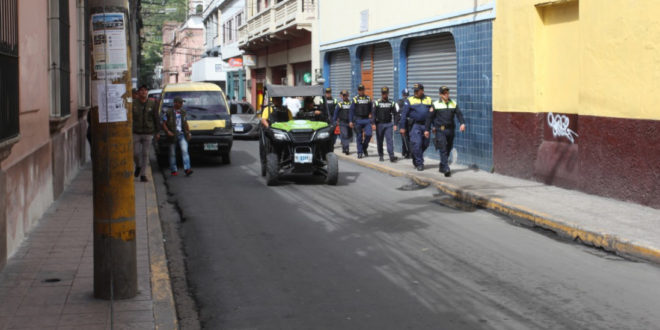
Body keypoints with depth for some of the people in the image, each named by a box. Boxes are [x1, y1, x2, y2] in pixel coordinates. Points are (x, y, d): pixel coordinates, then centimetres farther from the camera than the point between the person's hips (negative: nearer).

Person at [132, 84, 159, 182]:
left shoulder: (152, 104, 2)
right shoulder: (133, 104, 0)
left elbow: (156, 118, 6)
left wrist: (156, 132, 5)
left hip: (148, 133, 0)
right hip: (136, 133, 0)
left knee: (145, 154, 1)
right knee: (135, 153, 1)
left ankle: (143, 174, 8)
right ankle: (138, 166, 31)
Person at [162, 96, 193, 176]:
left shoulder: (183, 112, 13)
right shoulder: (168, 112, -2)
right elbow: (164, 124, -2)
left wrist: (188, 132, 16)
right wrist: (168, 131, -16)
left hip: (182, 135, 3)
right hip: (173, 136, -3)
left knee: (185, 150, -13)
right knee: (172, 154, 5)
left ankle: (187, 169, -20)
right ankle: (173, 170, 16)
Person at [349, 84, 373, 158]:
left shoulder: (368, 98, 9)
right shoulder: (355, 99, 2)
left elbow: (371, 110, 14)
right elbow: (351, 111, 2)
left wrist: (372, 120, 10)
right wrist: (351, 121, -5)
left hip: (367, 119, 2)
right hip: (358, 120, -2)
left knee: (368, 134, -12)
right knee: (359, 137, 1)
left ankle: (364, 148, 13)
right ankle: (360, 152, 9)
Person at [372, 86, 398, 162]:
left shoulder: (391, 103, 5)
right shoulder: (377, 103, 2)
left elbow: (394, 114, 6)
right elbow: (373, 114, 0)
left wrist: (395, 124, -2)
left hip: (388, 124, 0)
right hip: (379, 124, 0)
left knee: (389, 139, -10)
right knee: (379, 141, 6)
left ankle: (391, 156, -15)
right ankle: (380, 156, 18)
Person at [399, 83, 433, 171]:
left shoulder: (429, 100, 12)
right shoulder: (409, 101, 4)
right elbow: (404, 114, 1)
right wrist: (402, 127, -4)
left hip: (426, 125, 3)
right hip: (415, 125, -3)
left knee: (425, 144, 8)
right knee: (417, 144, -11)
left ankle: (416, 160, 30)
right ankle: (419, 163, -2)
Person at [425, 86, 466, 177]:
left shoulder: (453, 104, 10)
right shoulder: (436, 104, 0)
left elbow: (459, 114, 4)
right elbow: (430, 117, 4)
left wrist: (462, 123, -14)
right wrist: (427, 129, 3)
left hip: (450, 130, 4)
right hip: (440, 130, -4)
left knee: (448, 149, 12)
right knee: (443, 149, -12)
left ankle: (441, 167, 29)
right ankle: (446, 169, -17)